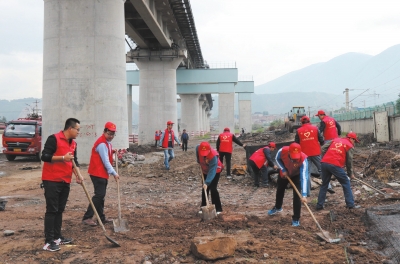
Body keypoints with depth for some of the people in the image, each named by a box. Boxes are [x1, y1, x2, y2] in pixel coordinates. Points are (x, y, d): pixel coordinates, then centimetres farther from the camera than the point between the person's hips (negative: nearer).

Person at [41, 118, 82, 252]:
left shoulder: (73, 143, 12)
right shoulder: (54, 139, -12)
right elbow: (44, 156, -18)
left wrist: (78, 175, 1)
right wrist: (63, 158, -23)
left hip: (65, 182, 8)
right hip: (51, 181, -8)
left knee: (60, 210, 13)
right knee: (51, 210, -6)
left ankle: (57, 237, 23)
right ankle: (48, 241, -1)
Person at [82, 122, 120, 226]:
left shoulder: (107, 142, 13)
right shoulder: (102, 143, -19)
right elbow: (106, 161, -21)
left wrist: (112, 151, 8)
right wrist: (114, 173, -19)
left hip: (102, 173, 10)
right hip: (98, 173, -10)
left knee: (101, 195, 13)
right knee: (99, 195, -11)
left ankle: (101, 217, 20)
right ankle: (87, 217, -6)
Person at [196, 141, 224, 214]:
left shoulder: (213, 156, -40)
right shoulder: (198, 148, -25)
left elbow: (212, 171, -42)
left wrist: (207, 182, -47)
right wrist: (199, 162, 6)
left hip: (215, 171, -6)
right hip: (205, 171, 6)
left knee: (213, 189, -13)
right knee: (204, 189, 6)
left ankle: (218, 208, -3)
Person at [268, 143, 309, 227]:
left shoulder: (303, 159, -43)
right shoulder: (282, 151, -38)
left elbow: (304, 178, -47)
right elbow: (277, 159, -11)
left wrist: (304, 195, -53)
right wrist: (283, 170, -23)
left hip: (297, 175, -3)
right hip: (284, 172, 3)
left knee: (297, 195, -15)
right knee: (280, 190, 21)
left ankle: (296, 219, 0)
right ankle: (277, 207, 49)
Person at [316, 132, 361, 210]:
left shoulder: (335, 139, 24)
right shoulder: (350, 146, 10)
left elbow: (323, 148, 16)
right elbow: (349, 161, 10)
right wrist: (351, 173, 21)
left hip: (324, 163, 5)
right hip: (335, 165, -5)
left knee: (324, 184, 17)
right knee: (346, 183, 11)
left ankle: (319, 205, 18)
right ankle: (350, 204, 12)